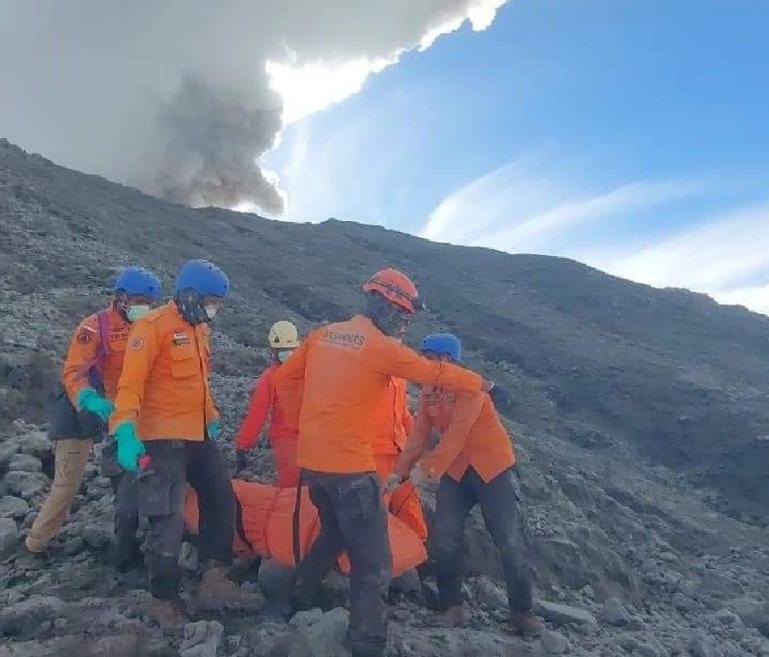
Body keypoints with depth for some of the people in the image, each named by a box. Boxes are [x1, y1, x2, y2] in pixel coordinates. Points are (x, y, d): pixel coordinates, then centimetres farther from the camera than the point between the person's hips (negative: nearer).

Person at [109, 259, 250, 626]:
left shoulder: (199, 329, 13)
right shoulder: (153, 326, -15)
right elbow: (131, 383, -21)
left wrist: (212, 417, 28)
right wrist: (125, 432, -31)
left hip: (198, 436, 9)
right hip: (164, 438, -9)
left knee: (222, 500, 11)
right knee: (168, 519, -2)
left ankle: (214, 578, 21)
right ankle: (164, 599, 15)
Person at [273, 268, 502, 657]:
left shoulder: (323, 335, 8)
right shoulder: (382, 347, -10)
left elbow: (285, 380, 13)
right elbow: (438, 373, -2)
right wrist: (487, 385, 11)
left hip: (311, 461, 8)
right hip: (349, 467, -8)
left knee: (334, 532, 30)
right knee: (373, 561, 2)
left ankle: (296, 602, 40)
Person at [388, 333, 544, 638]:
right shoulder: (428, 392, 1)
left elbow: (457, 433, -27)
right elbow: (419, 436, 2)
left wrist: (427, 468, -30)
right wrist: (400, 471, -4)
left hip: (494, 468, -6)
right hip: (455, 471, 6)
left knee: (511, 541, 0)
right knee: (446, 538, 0)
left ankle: (522, 612, 15)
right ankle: (452, 608, 15)